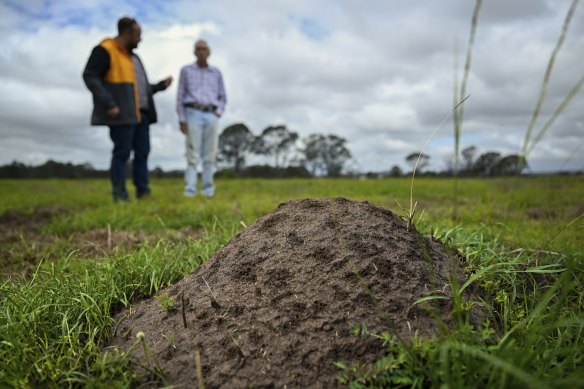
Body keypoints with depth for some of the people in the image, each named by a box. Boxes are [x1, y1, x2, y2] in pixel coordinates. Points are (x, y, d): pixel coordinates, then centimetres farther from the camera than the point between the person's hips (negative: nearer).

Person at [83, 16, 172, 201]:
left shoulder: (133, 57, 24)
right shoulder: (105, 50, -2)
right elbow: (90, 77, -12)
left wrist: (161, 85, 14)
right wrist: (108, 104, -20)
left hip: (140, 113, 8)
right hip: (122, 114, -8)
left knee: (143, 152, 5)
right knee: (122, 152, -7)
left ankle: (143, 192, 9)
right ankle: (119, 195, -1)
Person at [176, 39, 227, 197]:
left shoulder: (216, 73, 15)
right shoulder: (186, 70, 9)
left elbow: (222, 97, 19)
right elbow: (180, 96, 5)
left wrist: (218, 113, 2)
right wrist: (181, 119, -3)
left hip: (211, 116, 2)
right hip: (193, 114, -2)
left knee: (210, 154, -1)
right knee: (193, 154, -8)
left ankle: (208, 188, 4)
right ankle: (190, 188, -8)